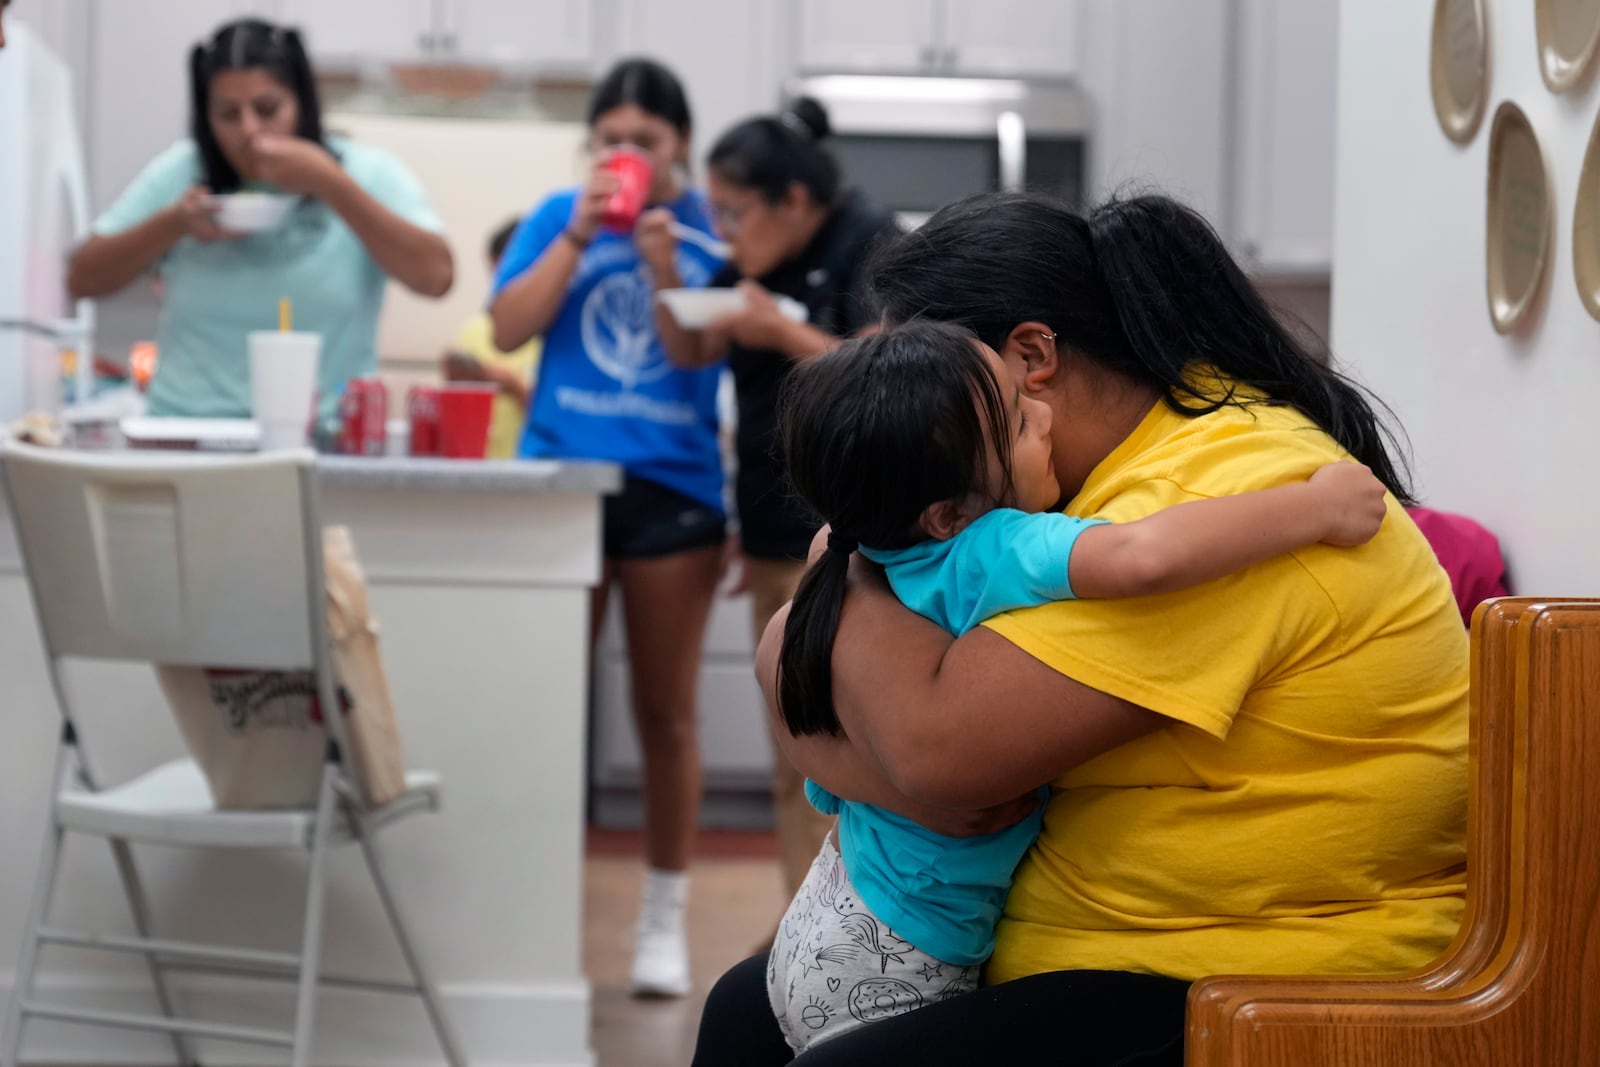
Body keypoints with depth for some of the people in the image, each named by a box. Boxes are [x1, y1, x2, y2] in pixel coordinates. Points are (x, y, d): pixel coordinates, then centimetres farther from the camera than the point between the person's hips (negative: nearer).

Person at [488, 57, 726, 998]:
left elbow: (722, 357, -7)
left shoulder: (712, 229, 1)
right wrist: (579, 234, -12)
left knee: (666, 713, 6)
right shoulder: (558, 216, 5)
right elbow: (509, 330, -5)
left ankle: (665, 917, 15)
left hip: (673, 489, -1)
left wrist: (664, 265, -19)